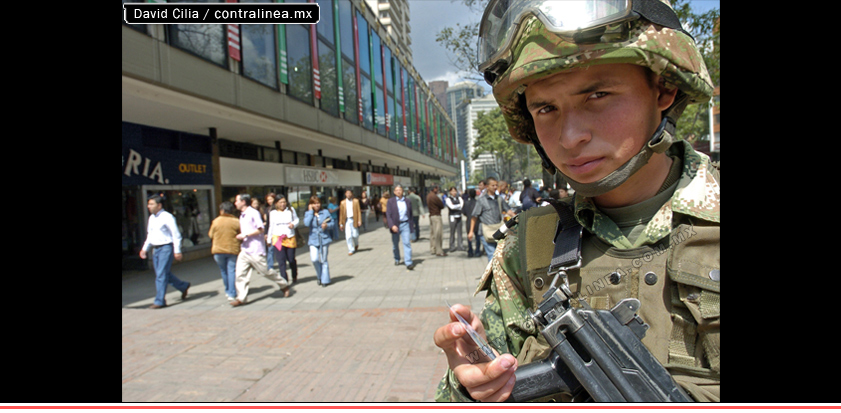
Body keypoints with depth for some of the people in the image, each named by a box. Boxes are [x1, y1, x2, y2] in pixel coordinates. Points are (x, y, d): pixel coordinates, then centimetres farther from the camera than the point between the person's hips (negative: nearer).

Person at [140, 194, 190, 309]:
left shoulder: (167, 217, -11)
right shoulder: (151, 218, 13)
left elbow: (176, 235, -12)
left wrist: (177, 251, -16)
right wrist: (144, 248, 15)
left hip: (166, 248, -8)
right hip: (155, 249, 8)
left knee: (161, 275, -7)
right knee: (165, 274, 12)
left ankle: (160, 301, 0)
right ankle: (183, 286, 31)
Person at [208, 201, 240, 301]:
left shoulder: (216, 221, -4)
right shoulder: (236, 221, -8)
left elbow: (211, 235, 5)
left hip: (218, 250, 1)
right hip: (233, 250, -1)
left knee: (224, 271, 17)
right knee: (232, 271, 1)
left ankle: (228, 291, 29)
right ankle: (232, 294, -4)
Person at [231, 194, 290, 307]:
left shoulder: (253, 213, -11)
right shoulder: (242, 215, 17)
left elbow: (260, 229, -17)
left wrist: (245, 235, -18)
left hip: (256, 250, -8)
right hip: (244, 250, 8)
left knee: (266, 271, 0)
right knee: (240, 274, -1)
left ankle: (284, 285, 18)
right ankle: (241, 297, 3)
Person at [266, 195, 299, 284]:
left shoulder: (291, 210, 4)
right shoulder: (272, 213, 8)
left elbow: (297, 219, 14)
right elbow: (271, 226, 15)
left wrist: (293, 224, -9)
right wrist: (269, 240, 19)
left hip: (290, 238, 0)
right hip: (277, 239, 0)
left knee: (291, 259, 7)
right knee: (281, 261, -9)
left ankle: (294, 277, 32)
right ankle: (285, 280, -10)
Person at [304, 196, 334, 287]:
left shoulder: (325, 212, 2)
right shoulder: (308, 213, 2)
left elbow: (332, 222, 7)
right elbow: (307, 223, -17)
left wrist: (327, 225, -14)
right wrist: (311, 211, -12)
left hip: (324, 239, 0)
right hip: (313, 240, 0)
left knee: (323, 260, 4)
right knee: (314, 259, -14)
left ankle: (325, 280, 16)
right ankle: (319, 275, 14)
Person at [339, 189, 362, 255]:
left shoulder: (356, 201, 4)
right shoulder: (343, 202, 5)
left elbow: (358, 211, 1)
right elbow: (341, 213, 8)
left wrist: (359, 221, -7)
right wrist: (341, 224, 7)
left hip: (354, 220, 0)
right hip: (347, 220, 1)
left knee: (355, 235, 2)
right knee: (348, 236, -5)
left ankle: (356, 244, 34)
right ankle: (351, 250, 6)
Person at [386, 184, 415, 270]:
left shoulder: (407, 201, 6)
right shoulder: (390, 201, -1)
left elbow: (410, 214, 12)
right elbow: (388, 215, -7)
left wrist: (411, 224, 11)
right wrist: (392, 225, -19)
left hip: (405, 224, 0)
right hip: (395, 225, 0)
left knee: (407, 243, -10)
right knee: (395, 244, 14)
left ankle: (409, 263, -13)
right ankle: (397, 259, 36)